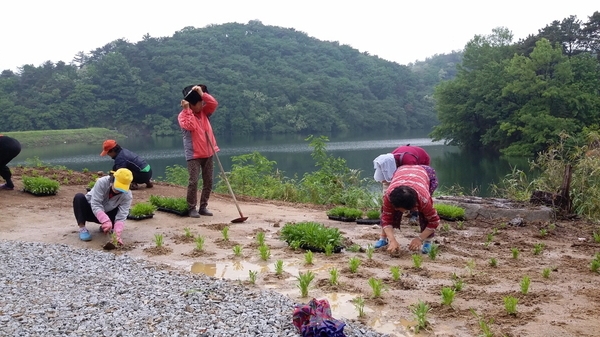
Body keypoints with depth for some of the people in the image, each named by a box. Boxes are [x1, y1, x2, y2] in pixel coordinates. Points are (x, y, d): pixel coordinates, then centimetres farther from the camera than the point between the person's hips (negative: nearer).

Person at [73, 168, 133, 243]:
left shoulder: (127, 195, -24)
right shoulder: (101, 182, -30)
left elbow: (121, 217, -30)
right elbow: (95, 205, -35)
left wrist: (117, 234, -46)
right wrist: (106, 221, -50)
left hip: (106, 214, 2)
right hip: (92, 211, -2)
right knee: (79, 197, -31)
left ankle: (104, 227, 2)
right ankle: (82, 228, -20)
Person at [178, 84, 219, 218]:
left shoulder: (204, 112, 10)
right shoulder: (183, 115, -6)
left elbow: (214, 103, -4)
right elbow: (190, 126, -24)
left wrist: (202, 93, -13)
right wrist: (187, 110, -21)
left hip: (208, 153, 6)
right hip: (194, 154, -6)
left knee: (208, 182, 8)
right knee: (193, 181, -12)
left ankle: (203, 207, 17)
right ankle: (192, 208, -2)